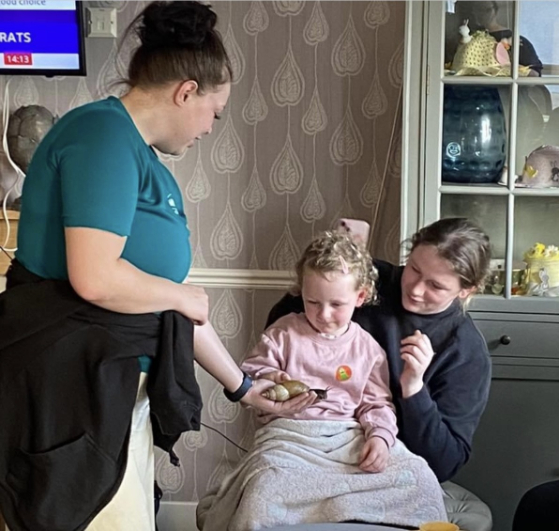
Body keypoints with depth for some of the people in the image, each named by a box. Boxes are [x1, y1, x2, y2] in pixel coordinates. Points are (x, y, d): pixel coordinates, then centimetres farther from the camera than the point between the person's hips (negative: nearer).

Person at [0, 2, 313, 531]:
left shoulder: (145, 159, 15)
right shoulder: (105, 134, -14)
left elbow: (178, 307, 20)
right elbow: (95, 279, -27)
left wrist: (241, 385, 24)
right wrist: (184, 295, -8)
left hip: (120, 385, 10)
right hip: (70, 390, -10)